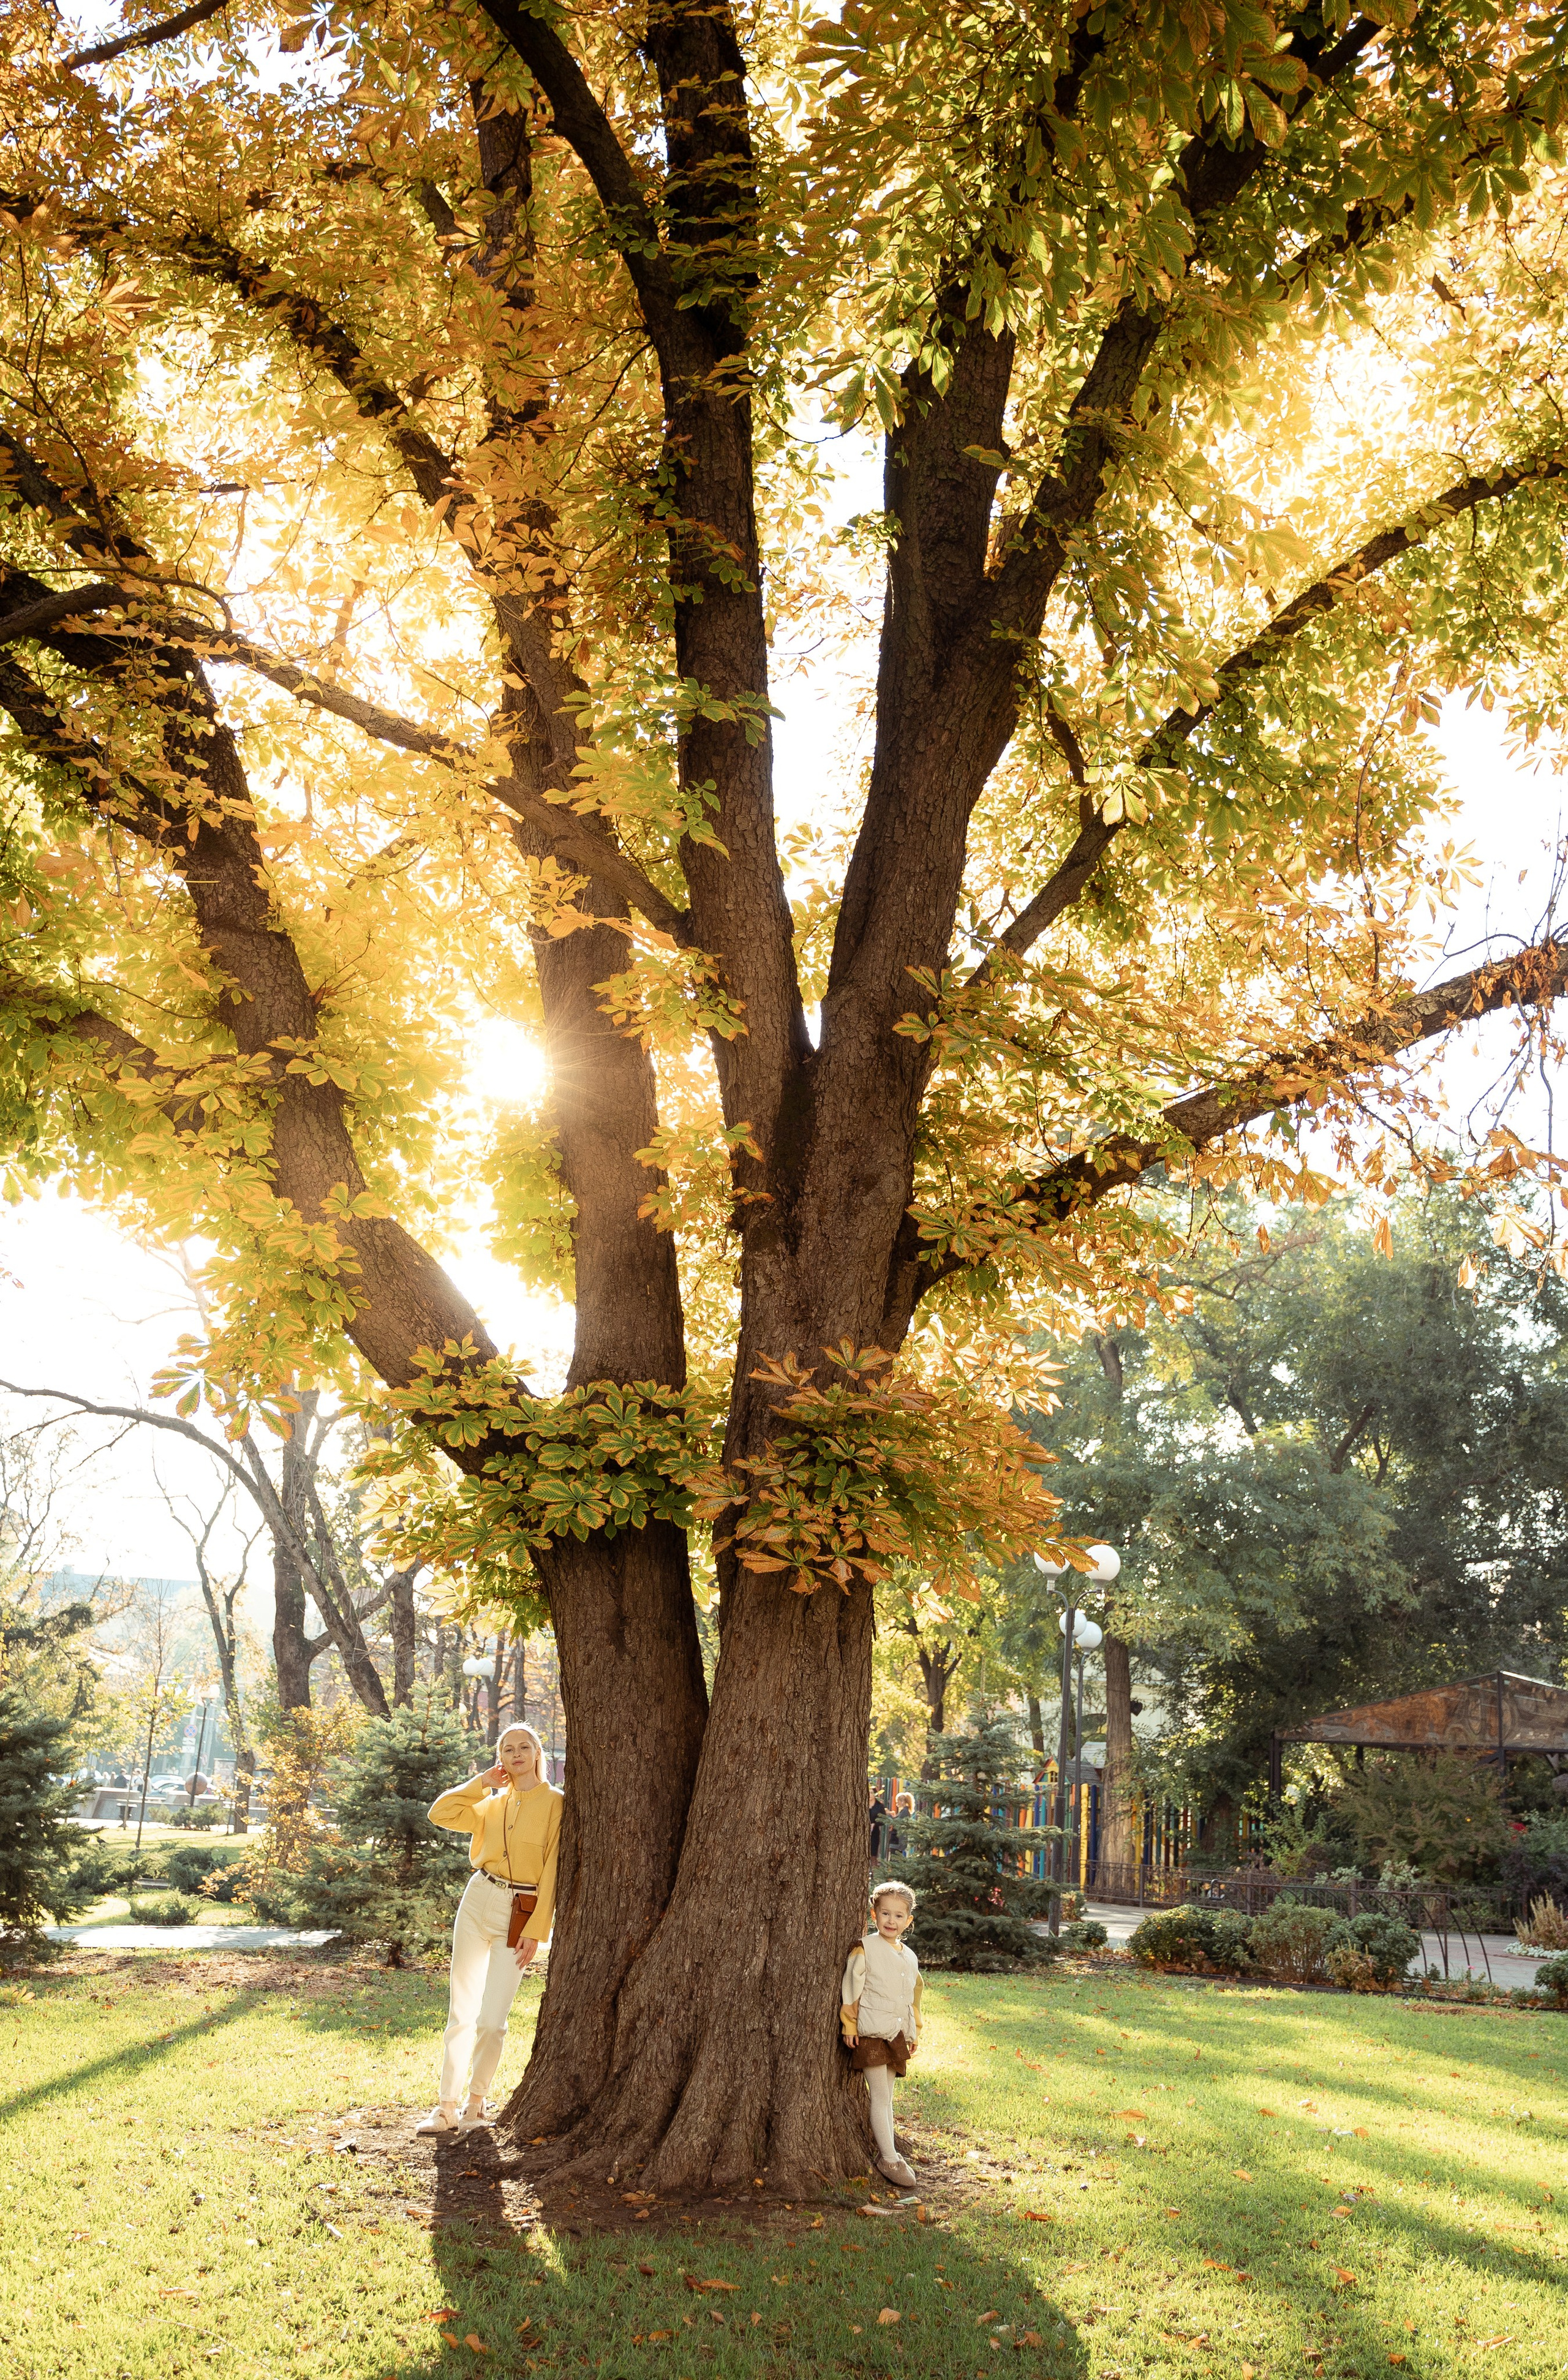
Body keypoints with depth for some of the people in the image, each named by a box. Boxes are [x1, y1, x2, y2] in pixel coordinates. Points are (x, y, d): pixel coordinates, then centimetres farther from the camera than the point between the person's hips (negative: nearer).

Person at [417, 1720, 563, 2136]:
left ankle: (476, 2105, 14)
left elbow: (553, 1872, -7)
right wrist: (482, 1782, 2)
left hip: (519, 1916, -4)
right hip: (477, 1903, 4)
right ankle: (446, 2108, 13)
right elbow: (441, 1813, 3)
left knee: (491, 2021, -5)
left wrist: (536, 1932, -10)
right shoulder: (492, 1803, 12)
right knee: (461, 2014, 5)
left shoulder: (555, 1804, -5)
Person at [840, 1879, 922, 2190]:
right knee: (880, 2097, -6)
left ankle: (889, 2154, 22)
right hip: (870, 2034, -6)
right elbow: (850, 1989, -7)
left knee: (886, 2097, 14)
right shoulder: (865, 1950, -8)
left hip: (897, 2035, 6)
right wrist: (849, 2026, -9)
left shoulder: (909, 1957, 12)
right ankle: (889, 2158, -2)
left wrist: (914, 2034, 20)